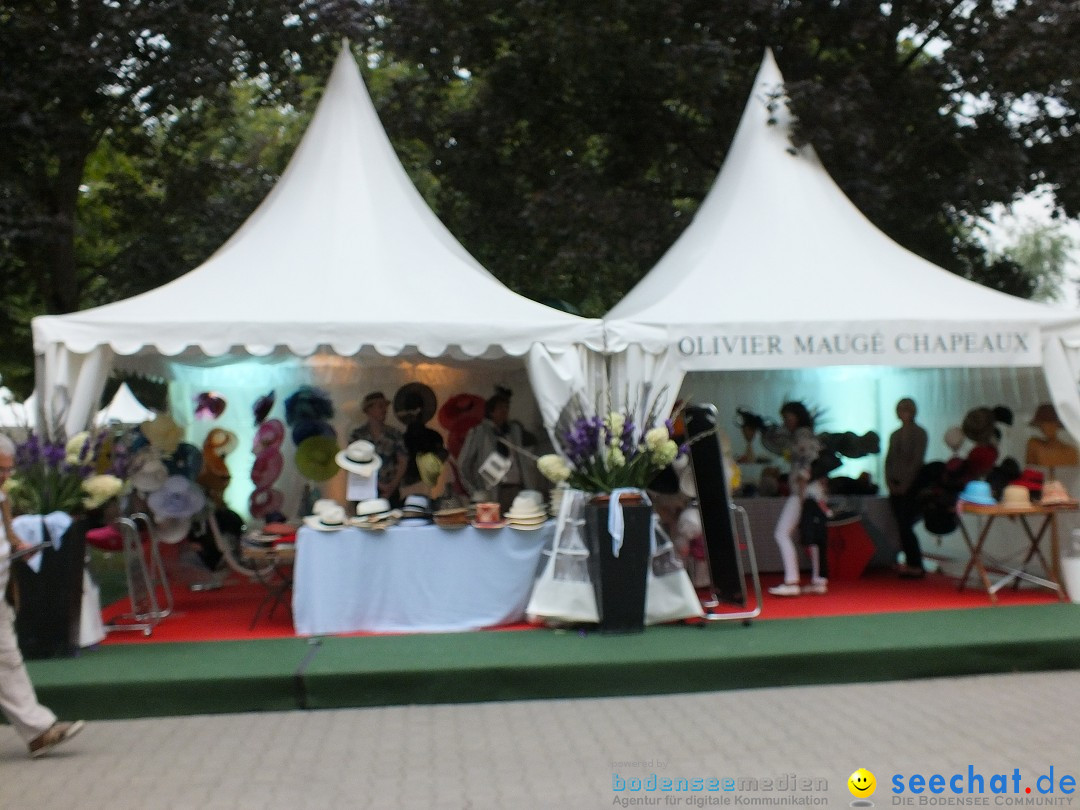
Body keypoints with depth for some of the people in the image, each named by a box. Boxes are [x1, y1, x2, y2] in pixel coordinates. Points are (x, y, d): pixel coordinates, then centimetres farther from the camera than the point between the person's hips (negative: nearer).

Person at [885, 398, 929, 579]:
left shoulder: (919, 433, -4)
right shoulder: (895, 435, 14)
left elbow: (917, 461, -10)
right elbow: (888, 460, 14)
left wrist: (905, 485, -13)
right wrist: (889, 482, 0)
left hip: (911, 486, -6)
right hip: (896, 486, 6)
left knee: (906, 526, -10)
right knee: (902, 527, 4)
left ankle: (916, 566, -3)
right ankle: (910, 563, 10)